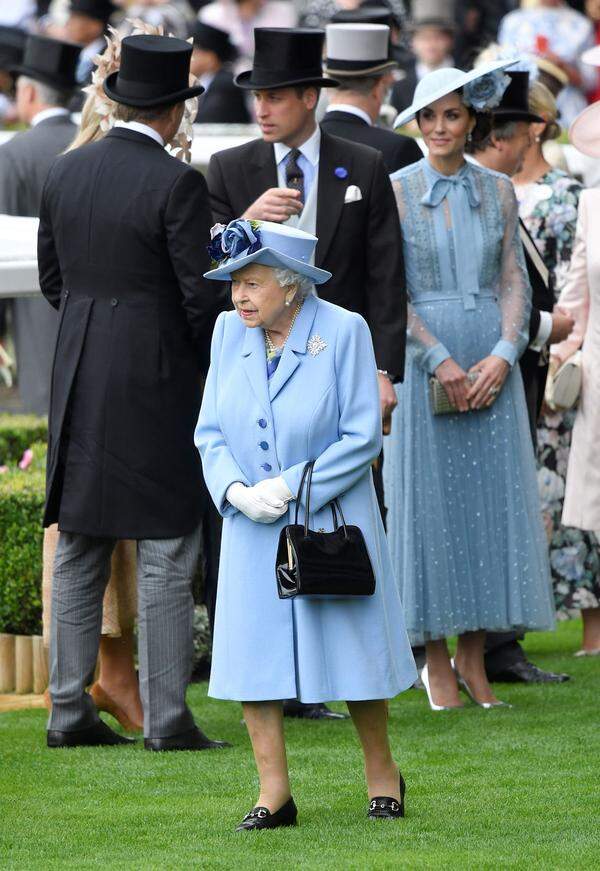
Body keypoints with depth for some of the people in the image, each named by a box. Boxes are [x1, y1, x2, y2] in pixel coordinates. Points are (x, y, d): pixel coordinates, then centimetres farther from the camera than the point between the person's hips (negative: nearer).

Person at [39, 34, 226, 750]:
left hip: (79, 378, 6)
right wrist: (212, 362, 5)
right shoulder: (177, 185, -14)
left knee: (78, 553, 11)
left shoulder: (65, 173, 5)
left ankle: (69, 712, 11)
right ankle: (166, 718, -2)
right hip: (155, 381, -6)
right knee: (165, 556, -1)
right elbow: (201, 295, -13)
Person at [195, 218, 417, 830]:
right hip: (251, 527, 4)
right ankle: (274, 793, 4)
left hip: (330, 520, -4)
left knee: (350, 645, 4)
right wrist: (236, 491, -13)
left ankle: (381, 773, 23)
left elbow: (361, 437, -12)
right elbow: (211, 431, 5)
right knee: (253, 647, -1)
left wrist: (290, 487, -17)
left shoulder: (343, 331, -11)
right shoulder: (229, 332, 2)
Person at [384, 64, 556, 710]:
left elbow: (514, 282, 6)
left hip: (491, 359, 3)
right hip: (423, 357, -3)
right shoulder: (395, 191, -1)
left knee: (491, 495, 1)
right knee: (429, 498, -3)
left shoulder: (497, 191, 8)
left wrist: (503, 354, -10)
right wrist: (441, 360, -14)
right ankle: (435, 661, 3)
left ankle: (473, 657, 7)